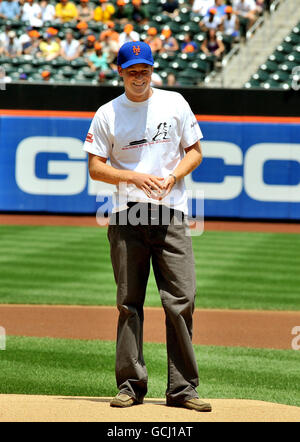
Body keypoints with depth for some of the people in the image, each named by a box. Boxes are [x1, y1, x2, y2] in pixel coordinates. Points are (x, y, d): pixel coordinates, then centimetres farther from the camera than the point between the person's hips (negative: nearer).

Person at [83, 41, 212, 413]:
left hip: (171, 213, 0)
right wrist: (136, 177, -12)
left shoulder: (174, 103, 9)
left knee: (181, 301, -6)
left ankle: (182, 388, -3)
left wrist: (172, 177, -7)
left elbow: (194, 151, 12)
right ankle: (131, 384, 9)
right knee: (129, 302, 2)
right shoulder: (108, 114, 6)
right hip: (127, 215, 0)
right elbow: (95, 168, 3)